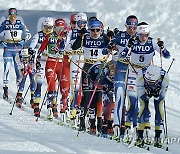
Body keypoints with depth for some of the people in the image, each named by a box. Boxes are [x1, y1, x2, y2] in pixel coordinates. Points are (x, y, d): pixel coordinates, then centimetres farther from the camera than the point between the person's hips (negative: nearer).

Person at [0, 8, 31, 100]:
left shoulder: (20, 24, 2)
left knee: (18, 67, -2)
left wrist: (23, 40, -10)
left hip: (18, 48, 1)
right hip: (8, 48, -1)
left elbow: (28, 34, 7)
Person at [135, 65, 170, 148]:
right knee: (144, 107, -15)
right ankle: (140, 136, -10)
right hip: (145, 90, -1)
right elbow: (140, 92, -25)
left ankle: (158, 136, -3)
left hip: (158, 91, 1)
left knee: (159, 108, -12)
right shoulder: (141, 76, -39)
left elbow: (163, 92, -22)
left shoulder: (165, 77, -39)